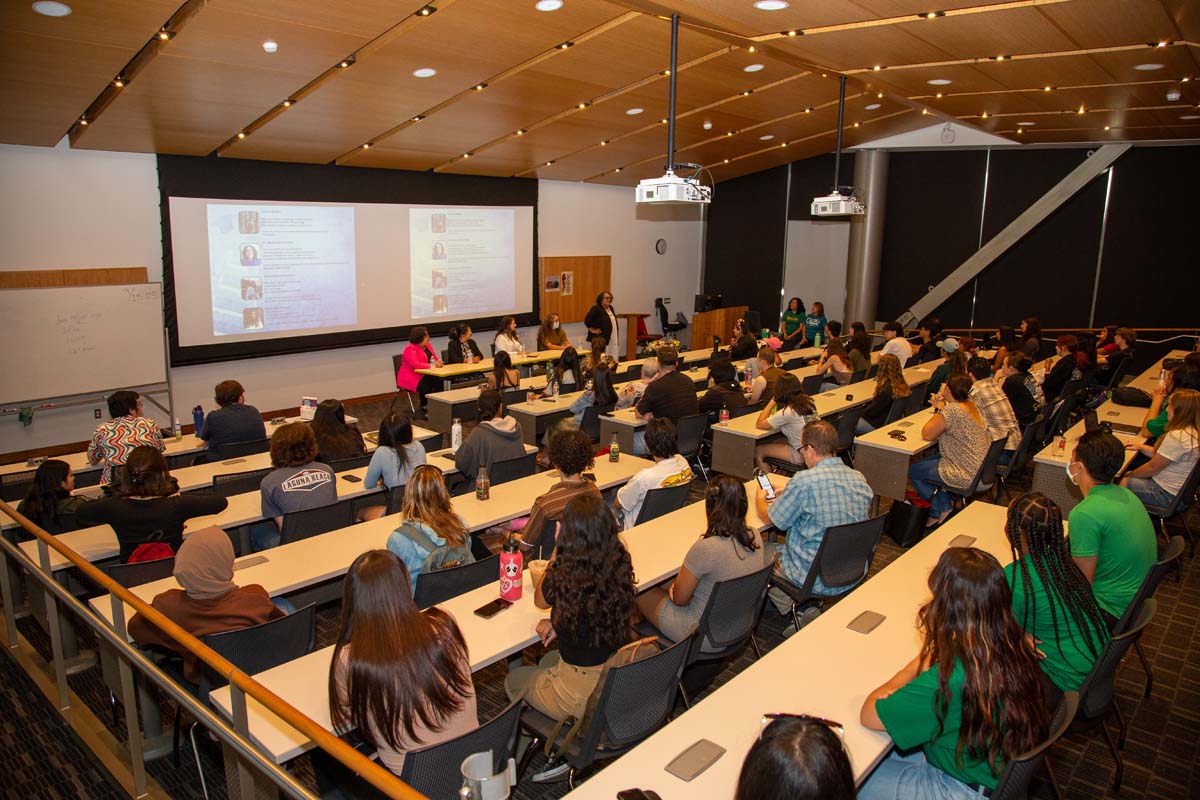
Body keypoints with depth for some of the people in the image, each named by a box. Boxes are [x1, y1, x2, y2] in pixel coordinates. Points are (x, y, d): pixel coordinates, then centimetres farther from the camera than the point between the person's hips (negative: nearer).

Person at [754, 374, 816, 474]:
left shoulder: (787, 412, -23)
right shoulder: (808, 402, 0)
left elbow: (759, 424, -15)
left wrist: (772, 401, -9)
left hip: (801, 455, -8)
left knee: (758, 451, 4)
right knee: (772, 444, 27)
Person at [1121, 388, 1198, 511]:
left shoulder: (1177, 437, -29)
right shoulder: (1194, 431, 1)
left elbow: (1153, 467, -18)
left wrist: (1130, 475, -2)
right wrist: (1141, 447, 5)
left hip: (1167, 495, -9)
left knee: (1123, 482, 1)